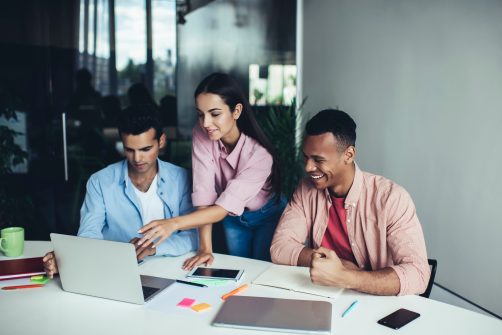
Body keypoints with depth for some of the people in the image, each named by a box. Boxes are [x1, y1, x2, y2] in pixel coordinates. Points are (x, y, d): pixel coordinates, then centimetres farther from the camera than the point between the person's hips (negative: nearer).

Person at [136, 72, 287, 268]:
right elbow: (204, 194, -27)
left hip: (267, 215, -3)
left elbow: (225, 207, -38)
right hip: (234, 217, 3)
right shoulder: (201, 135, -23)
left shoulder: (259, 153, -34)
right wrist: (205, 248, -31)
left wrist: (174, 223, -51)